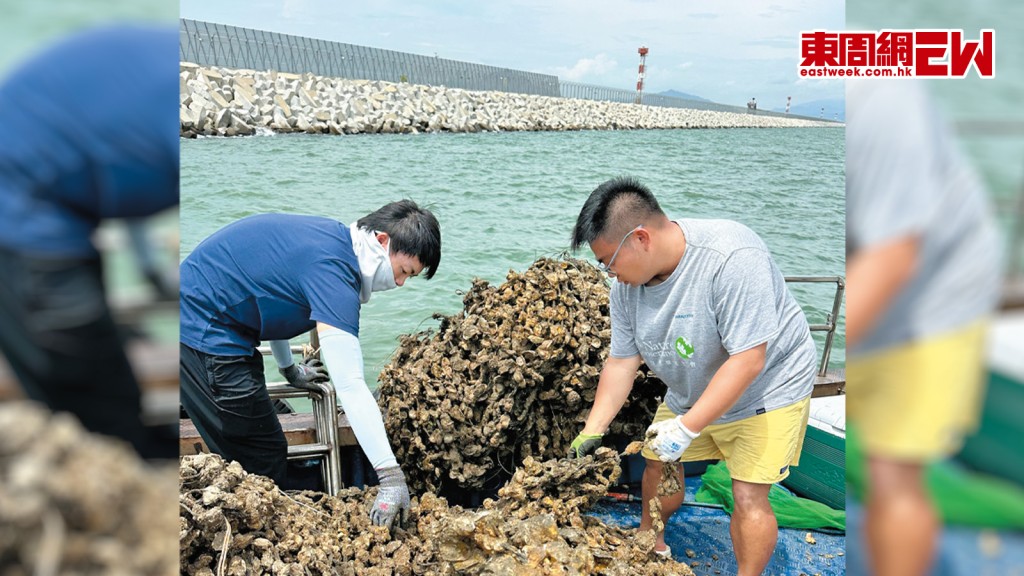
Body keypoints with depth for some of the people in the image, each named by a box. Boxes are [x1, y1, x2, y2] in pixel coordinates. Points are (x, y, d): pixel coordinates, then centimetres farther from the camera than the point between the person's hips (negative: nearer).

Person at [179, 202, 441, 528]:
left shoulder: (330, 234, 5)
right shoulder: (333, 271, -25)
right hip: (204, 338, -10)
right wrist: (391, 475, -32)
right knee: (264, 459, -6)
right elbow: (349, 385, -31)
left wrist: (288, 368, 30)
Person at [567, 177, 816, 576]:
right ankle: (651, 542, 39)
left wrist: (687, 428, -33)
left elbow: (747, 361, -35)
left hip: (767, 388, -6)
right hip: (690, 392, 7)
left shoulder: (731, 258, -35)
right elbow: (622, 361, -5)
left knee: (749, 497, -12)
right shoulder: (628, 281, -12)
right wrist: (591, 433, -8)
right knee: (658, 463, 12)